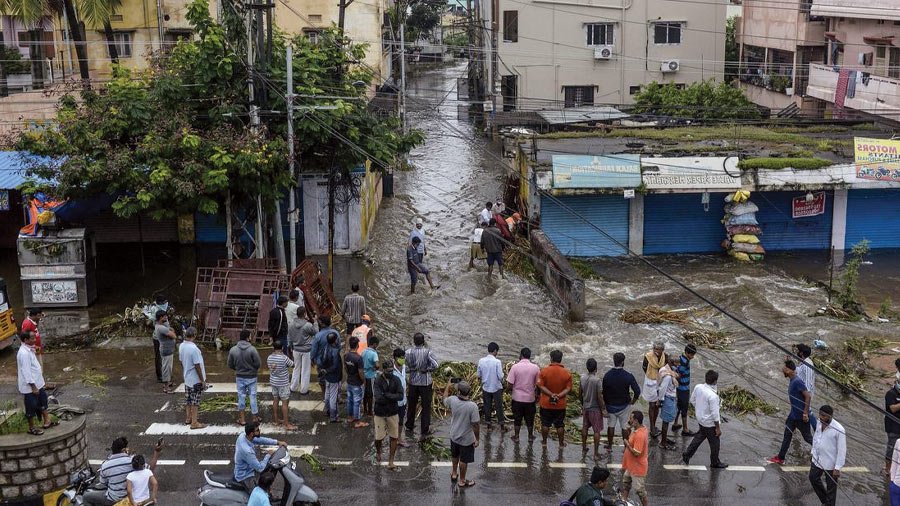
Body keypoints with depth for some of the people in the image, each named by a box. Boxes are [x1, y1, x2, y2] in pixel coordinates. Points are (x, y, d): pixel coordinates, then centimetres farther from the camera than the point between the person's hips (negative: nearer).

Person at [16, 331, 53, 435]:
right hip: (30, 386, -10)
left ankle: (47, 422, 33)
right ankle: (31, 428, 20)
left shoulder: (30, 349, 5)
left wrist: (42, 380, 20)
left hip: (37, 383, 10)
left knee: (42, 401, 20)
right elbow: (26, 372, -26)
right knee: (31, 407, 5)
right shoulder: (24, 353, -26)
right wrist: (33, 386, -22)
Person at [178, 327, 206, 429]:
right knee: (195, 401, 0)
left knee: (188, 399, 19)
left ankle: (188, 418, 31)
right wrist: (202, 380, -15)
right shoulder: (193, 349, -26)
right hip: (196, 379, -8)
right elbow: (197, 366, -23)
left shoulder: (181, 346, -1)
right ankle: (194, 423, 4)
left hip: (187, 378, 8)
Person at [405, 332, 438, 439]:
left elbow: (407, 365, -7)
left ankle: (409, 426, 37)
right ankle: (424, 431, 9)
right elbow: (435, 365, -24)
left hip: (413, 381, 3)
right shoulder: (428, 352, -17)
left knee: (411, 404, 21)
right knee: (426, 406, 7)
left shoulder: (409, 352, -10)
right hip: (425, 382, -3)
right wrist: (426, 369, -7)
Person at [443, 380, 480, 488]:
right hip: (467, 439, -4)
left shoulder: (452, 400, -18)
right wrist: (477, 439, -8)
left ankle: (454, 474, 49)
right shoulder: (473, 406, -28)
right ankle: (462, 481, 31)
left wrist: (448, 385, 18)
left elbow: (445, 398, 8)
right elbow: (475, 424, -22)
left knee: (454, 456, 28)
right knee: (463, 460, 15)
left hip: (454, 436, 4)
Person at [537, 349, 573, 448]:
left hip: (546, 403, -1)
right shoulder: (567, 373, -7)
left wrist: (551, 394, -16)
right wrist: (559, 395, -16)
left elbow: (541, 386, -13)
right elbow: (568, 388, -10)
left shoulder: (544, 371, -10)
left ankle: (544, 442, 23)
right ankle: (561, 443, 21)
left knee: (545, 424, 14)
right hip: (560, 404, 1)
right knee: (560, 425, 12)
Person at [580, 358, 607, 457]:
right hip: (595, 408, -6)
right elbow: (599, 397, -20)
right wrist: (603, 409, -9)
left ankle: (584, 448, 33)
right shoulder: (598, 381, -22)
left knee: (585, 427, 21)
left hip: (585, 407, 6)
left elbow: (580, 393, 6)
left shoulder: (582, 379, -5)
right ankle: (596, 453, 7)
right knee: (597, 431, 4)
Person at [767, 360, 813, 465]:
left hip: (801, 416, -9)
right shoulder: (791, 381, 4)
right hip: (793, 414, 9)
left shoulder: (797, 381, -24)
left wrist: (805, 413, -25)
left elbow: (808, 396, -27)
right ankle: (780, 458, 20)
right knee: (787, 435, 13)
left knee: (807, 437, 4)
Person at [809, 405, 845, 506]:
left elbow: (842, 450, -21)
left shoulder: (838, 430, -26)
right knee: (813, 478, 22)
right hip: (817, 459, 7)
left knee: (831, 486, 9)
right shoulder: (819, 423, -5)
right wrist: (814, 452, 15)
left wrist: (837, 468, -19)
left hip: (830, 463, -7)